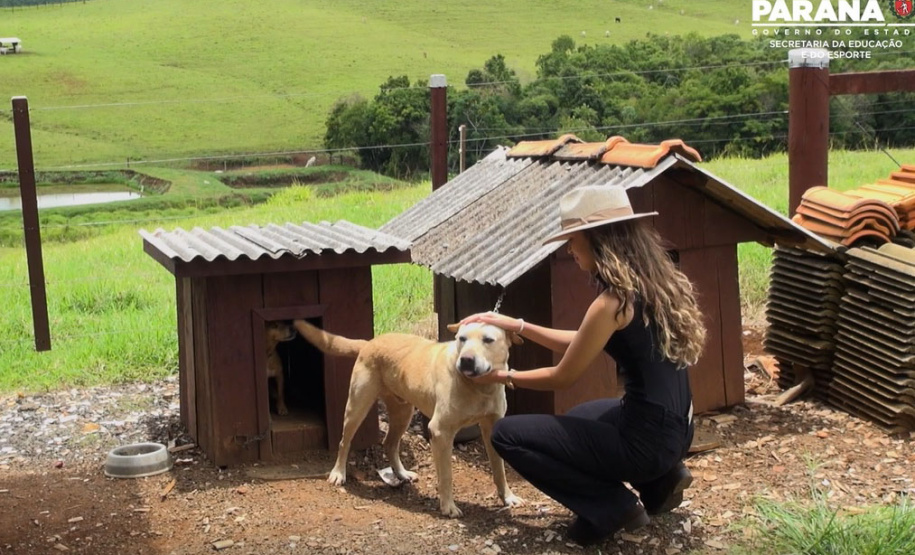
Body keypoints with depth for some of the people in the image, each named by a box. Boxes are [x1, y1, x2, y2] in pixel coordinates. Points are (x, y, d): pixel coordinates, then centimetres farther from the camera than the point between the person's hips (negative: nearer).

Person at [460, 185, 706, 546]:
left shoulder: (613, 303, -21)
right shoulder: (653, 282, 6)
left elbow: (562, 378, -8)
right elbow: (582, 345, 17)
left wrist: (501, 377, 7)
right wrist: (517, 326, 17)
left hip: (648, 441, -9)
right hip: (672, 430, 9)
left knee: (507, 434, -2)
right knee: (573, 419, 37)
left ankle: (610, 507, 1)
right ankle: (660, 481, 19)